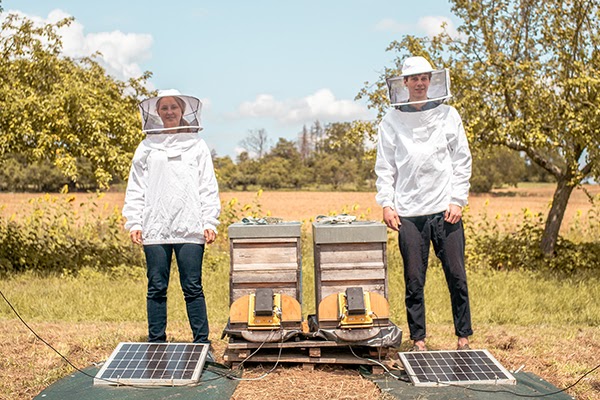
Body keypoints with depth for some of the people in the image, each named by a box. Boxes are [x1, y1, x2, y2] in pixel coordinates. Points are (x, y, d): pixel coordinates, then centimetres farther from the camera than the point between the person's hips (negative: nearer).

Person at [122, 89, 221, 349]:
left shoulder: (197, 145, 10)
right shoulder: (147, 147, 11)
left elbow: (207, 188, 7)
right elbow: (136, 189, 11)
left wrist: (209, 222, -2)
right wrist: (134, 223, 2)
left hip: (190, 229, -1)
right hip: (155, 229, 1)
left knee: (192, 288, -1)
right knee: (156, 288, 6)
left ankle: (202, 344, 7)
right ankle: (156, 344, 16)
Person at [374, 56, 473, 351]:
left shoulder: (448, 114, 7)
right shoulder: (392, 120, 7)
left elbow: (462, 161, 7)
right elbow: (385, 167, 8)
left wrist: (457, 200, -1)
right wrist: (386, 203, -2)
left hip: (445, 210, 0)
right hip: (408, 212, 0)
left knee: (457, 276, 2)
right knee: (414, 280, 4)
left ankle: (463, 337, 16)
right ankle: (418, 339, 16)